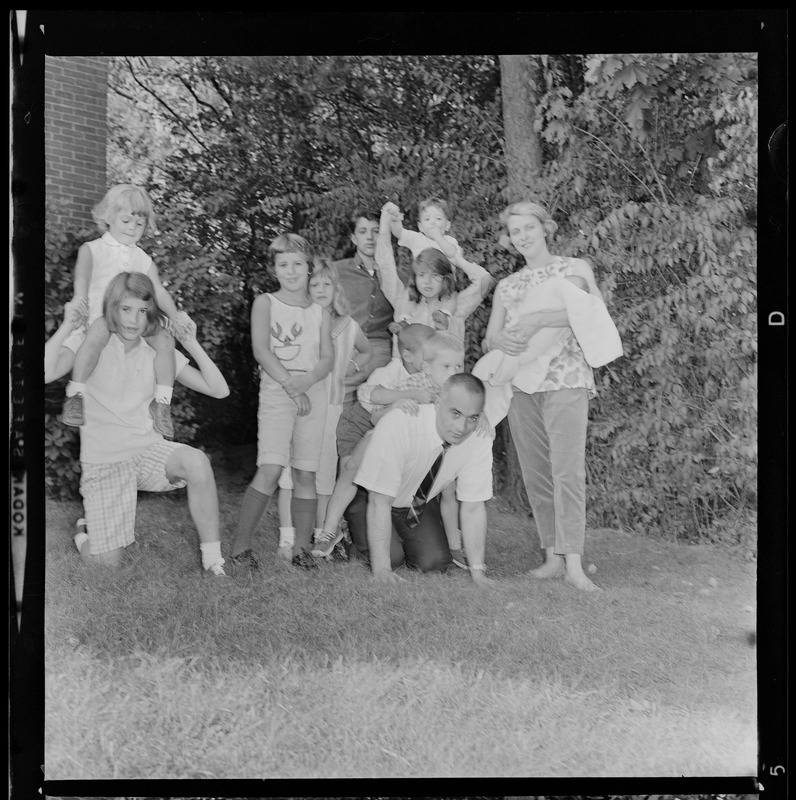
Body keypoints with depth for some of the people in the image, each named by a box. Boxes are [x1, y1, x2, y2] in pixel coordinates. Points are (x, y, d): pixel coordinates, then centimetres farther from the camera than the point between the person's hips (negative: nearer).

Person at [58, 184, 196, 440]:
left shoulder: (143, 259, 20)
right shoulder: (92, 249, 10)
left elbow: (158, 290, 8)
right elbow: (82, 272, -11)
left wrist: (174, 315, -12)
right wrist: (79, 296, -33)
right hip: (99, 315, -4)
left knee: (165, 338, -21)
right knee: (98, 332, -38)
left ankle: (162, 403, -17)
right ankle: (75, 396, -31)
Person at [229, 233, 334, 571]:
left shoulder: (321, 312, 15)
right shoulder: (265, 303, 6)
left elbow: (328, 357, 5)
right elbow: (261, 349, -6)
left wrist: (306, 380, -15)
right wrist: (291, 385, -14)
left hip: (314, 392, 3)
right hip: (276, 390, -3)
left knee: (306, 473, 2)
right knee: (271, 469, -16)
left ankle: (301, 547, 11)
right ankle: (241, 545, -7)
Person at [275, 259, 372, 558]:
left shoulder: (348, 326, 7)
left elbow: (367, 351, 26)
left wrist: (351, 368, 9)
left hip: (330, 405, 2)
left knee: (325, 470, 7)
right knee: (289, 468, -4)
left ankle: (322, 537, 17)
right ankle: (287, 539, 1)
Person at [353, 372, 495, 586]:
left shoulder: (480, 438, -24)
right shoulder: (397, 424, -37)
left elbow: (473, 507, -17)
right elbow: (379, 502, -34)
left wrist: (477, 571, -22)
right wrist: (381, 569, -36)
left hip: (421, 503, 4)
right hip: (369, 497, -3)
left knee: (435, 562, -12)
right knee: (392, 557, -20)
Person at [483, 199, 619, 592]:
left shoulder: (574, 268, 7)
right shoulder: (506, 285, 19)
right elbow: (489, 337, 11)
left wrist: (538, 319, -22)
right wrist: (501, 340, -14)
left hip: (565, 379, -4)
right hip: (520, 382, 4)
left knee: (568, 470, -13)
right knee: (535, 472, 2)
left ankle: (573, 563, -14)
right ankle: (553, 556, 10)